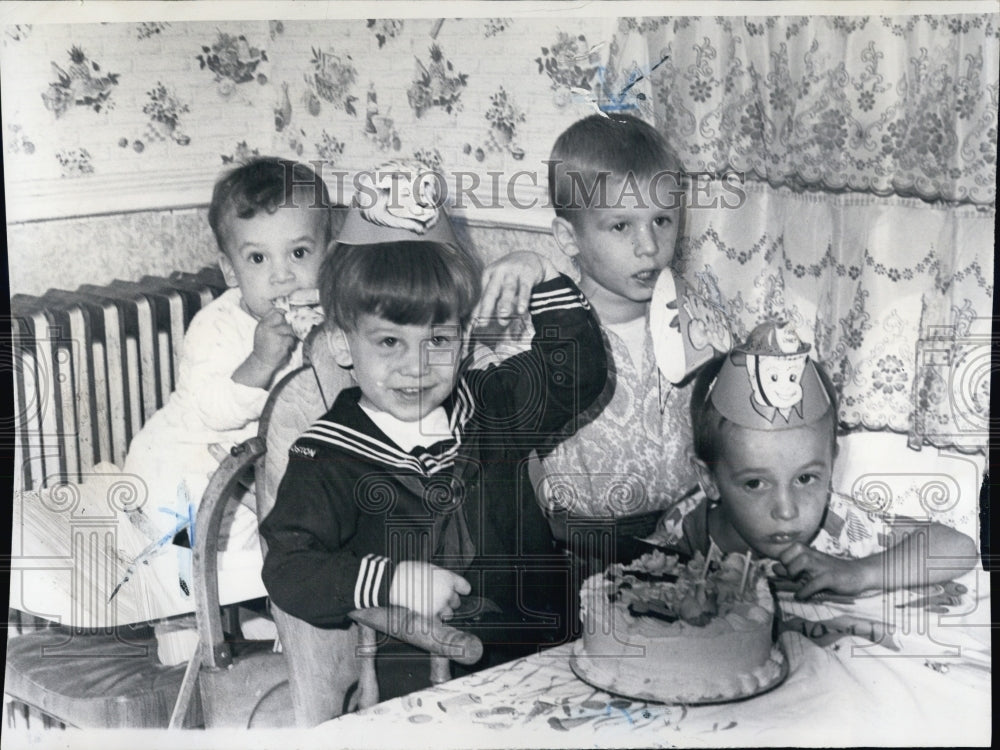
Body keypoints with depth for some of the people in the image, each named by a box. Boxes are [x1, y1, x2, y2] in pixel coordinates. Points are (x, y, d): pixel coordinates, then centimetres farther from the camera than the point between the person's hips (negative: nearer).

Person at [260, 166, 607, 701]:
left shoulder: (488, 407, 7)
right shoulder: (329, 461, -6)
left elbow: (579, 373, 8)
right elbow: (286, 571, -12)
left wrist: (546, 283, -3)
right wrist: (392, 580, -26)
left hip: (540, 649, 3)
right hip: (411, 672, -2)